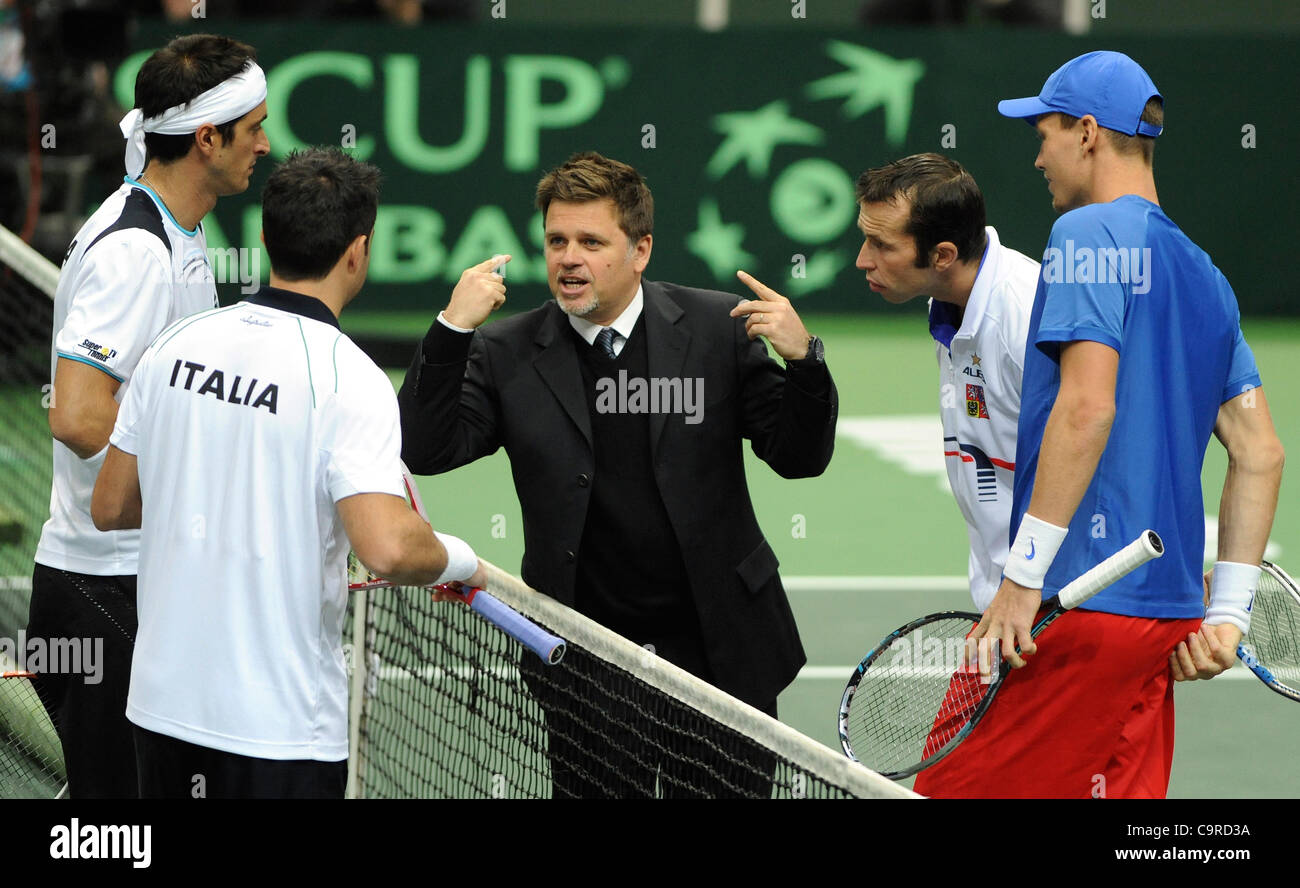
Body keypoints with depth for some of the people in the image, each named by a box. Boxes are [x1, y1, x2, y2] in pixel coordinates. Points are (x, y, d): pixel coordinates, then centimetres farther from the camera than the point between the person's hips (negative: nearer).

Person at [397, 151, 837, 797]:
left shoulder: (717, 328, -1)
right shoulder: (507, 353, -1)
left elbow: (800, 457, 0)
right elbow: (427, 450, -11)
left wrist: (802, 359, -19)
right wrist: (451, 331, -21)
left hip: (718, 655, 0)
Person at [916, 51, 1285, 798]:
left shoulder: (1091, 234, -7)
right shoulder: (1203, 275, 19)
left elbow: (1087, 407, -19)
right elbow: (1261, 453, 16)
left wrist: (1025, 574, -18)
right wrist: (1228, 614, 15)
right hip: (1168, 617, 9)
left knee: (951, 789, -6)